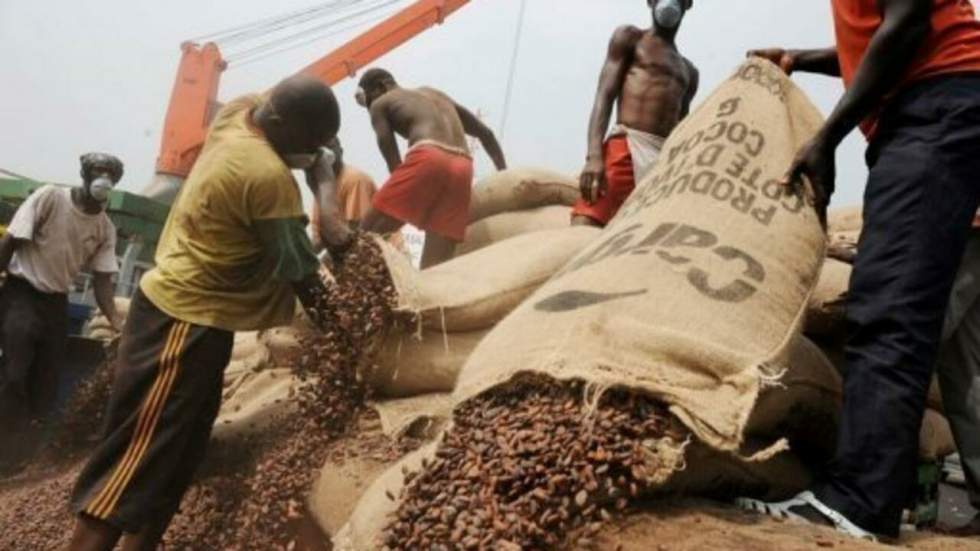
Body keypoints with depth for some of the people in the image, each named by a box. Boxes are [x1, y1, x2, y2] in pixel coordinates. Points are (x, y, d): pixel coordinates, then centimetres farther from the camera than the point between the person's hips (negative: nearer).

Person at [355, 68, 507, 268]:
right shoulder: (436, 94, 37)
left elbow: (390, 153, 5)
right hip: (462, 168, 6)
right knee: (433, 268, 2)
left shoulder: (380, 104, 20)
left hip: (427, 159, -5)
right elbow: (485, 133, 34)